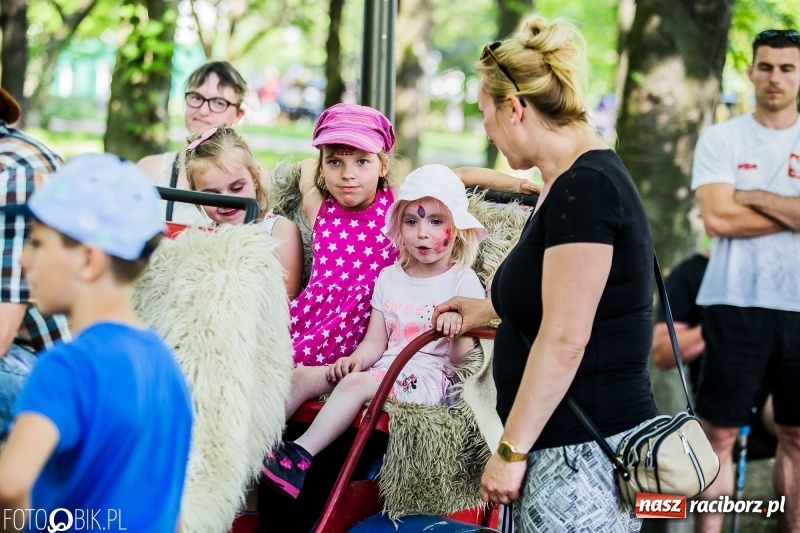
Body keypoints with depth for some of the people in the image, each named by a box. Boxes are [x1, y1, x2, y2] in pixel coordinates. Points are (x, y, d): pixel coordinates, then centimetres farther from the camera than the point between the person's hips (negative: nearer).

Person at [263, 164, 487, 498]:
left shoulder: (463, 282, -1)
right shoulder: (389, 277, 16)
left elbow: (460, 357, -6)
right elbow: (375, 342, 13)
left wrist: (458, 330, -28)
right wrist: (355, 359, -10)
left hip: (427, 376, -6)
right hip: (383, 368, 7)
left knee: (356, 384, -33)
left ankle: (300, 455, -41)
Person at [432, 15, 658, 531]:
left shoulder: (583, 188, -17)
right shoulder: (577, 180, 14)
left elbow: (565, 339, -21)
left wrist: (511, 450, -18)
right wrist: (488, 308, 35)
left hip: (582, 455, -10)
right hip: (572, 446, 10)